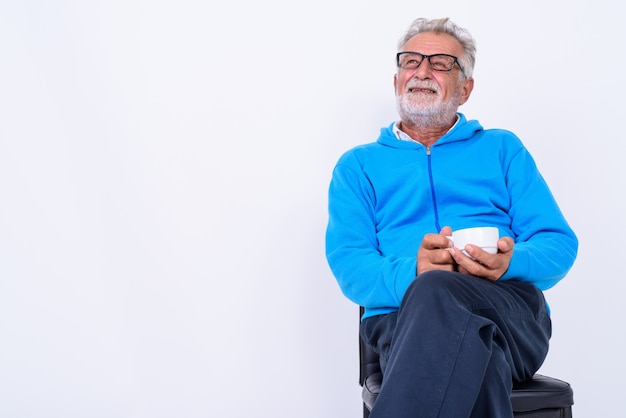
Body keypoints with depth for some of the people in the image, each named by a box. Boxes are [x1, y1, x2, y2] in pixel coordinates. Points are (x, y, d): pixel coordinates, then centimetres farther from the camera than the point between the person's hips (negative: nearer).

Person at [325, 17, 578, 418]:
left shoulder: (502, 148, 22)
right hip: (402, 315, -1)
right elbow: (347, 263, 5)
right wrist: (412, 272, -18)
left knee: (435, 292, -36)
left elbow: (560, 243, 11)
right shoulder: (359, 165, 20)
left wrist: (510, 263, -14)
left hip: (510, 306, 1)